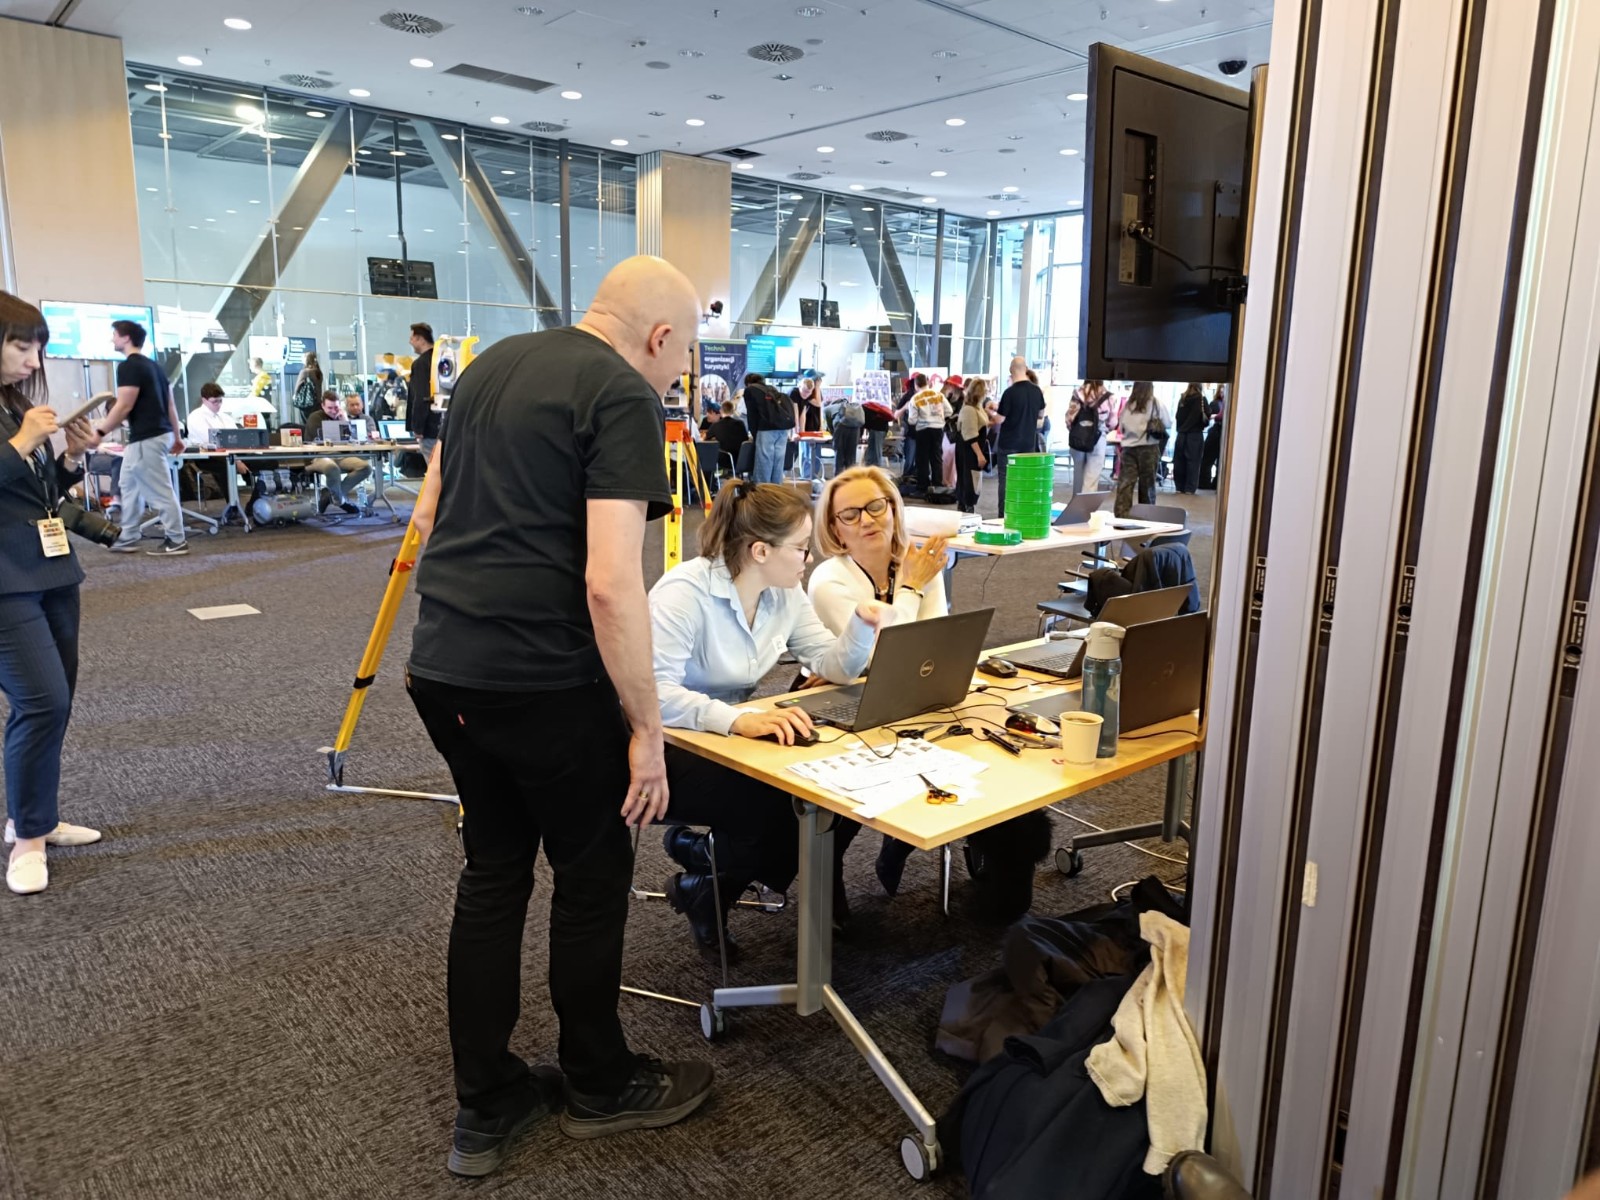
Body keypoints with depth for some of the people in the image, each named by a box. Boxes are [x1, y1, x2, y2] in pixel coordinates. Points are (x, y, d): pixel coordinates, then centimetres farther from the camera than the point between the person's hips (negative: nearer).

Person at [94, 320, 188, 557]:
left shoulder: (128, 366, -13)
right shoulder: (153, 366, 16)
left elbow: (124, 406, -18)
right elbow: (170, 404, 18)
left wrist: (100, 431, -11)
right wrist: (177, 436, 22)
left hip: (146, 439, -11)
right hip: (158, 433, 11)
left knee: (160, 491, -4)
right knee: (130, 486, 17)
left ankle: (176, 541, 1)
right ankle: (127, 539, 22)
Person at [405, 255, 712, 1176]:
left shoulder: (493, 366, 14)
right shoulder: (625, 397, -12)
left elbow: (430, 512, 19)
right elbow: (610, 581, -20)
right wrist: (648, 728, -14)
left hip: (442, 664, 8)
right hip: (543, 678, -8)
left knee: (493, 871, 18)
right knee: (592, 874, 11)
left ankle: (485, 1108, 29)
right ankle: (601, 1085, 31)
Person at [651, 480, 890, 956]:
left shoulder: (785, 594, -1)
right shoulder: (684, 592, -25)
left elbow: (831, 666, 2)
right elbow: (653, 690, -37)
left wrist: (861, 624, -18)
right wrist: (737, 719, -49)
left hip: (729, 737, 8)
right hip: (667, 749, -8)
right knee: (774, 807, -26)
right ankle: (700, 886, 5)